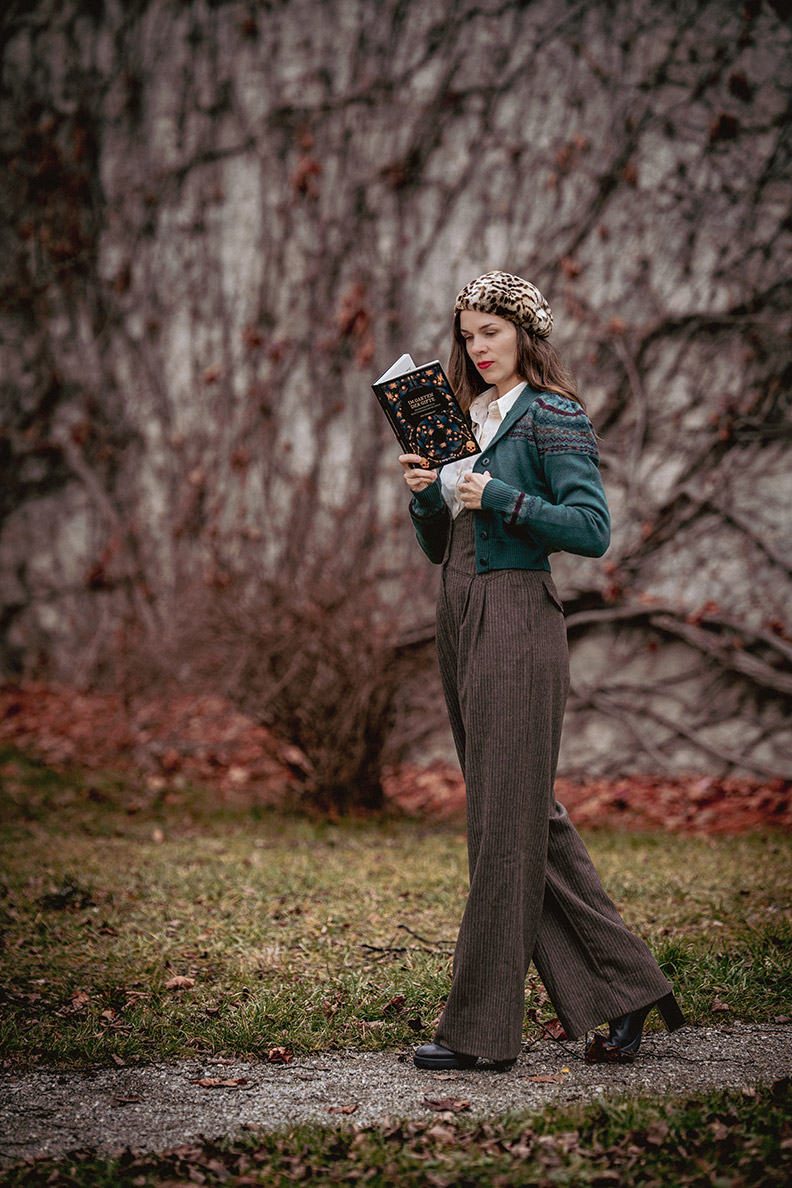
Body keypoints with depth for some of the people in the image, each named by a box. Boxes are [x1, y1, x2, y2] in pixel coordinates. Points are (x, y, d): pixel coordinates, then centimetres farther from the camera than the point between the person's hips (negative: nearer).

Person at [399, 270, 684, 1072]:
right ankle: (624, 988, 19)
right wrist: (424, 494, 1)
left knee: (505, 823, -5)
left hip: (517, 622, -9)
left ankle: (479, 1028, 1)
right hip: (459, 619, 9)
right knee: (530, 817, 10)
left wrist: (499, 497, -17)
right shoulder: (465, 421, 18)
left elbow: (593, 529, -14)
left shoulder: (552, 416, -4)